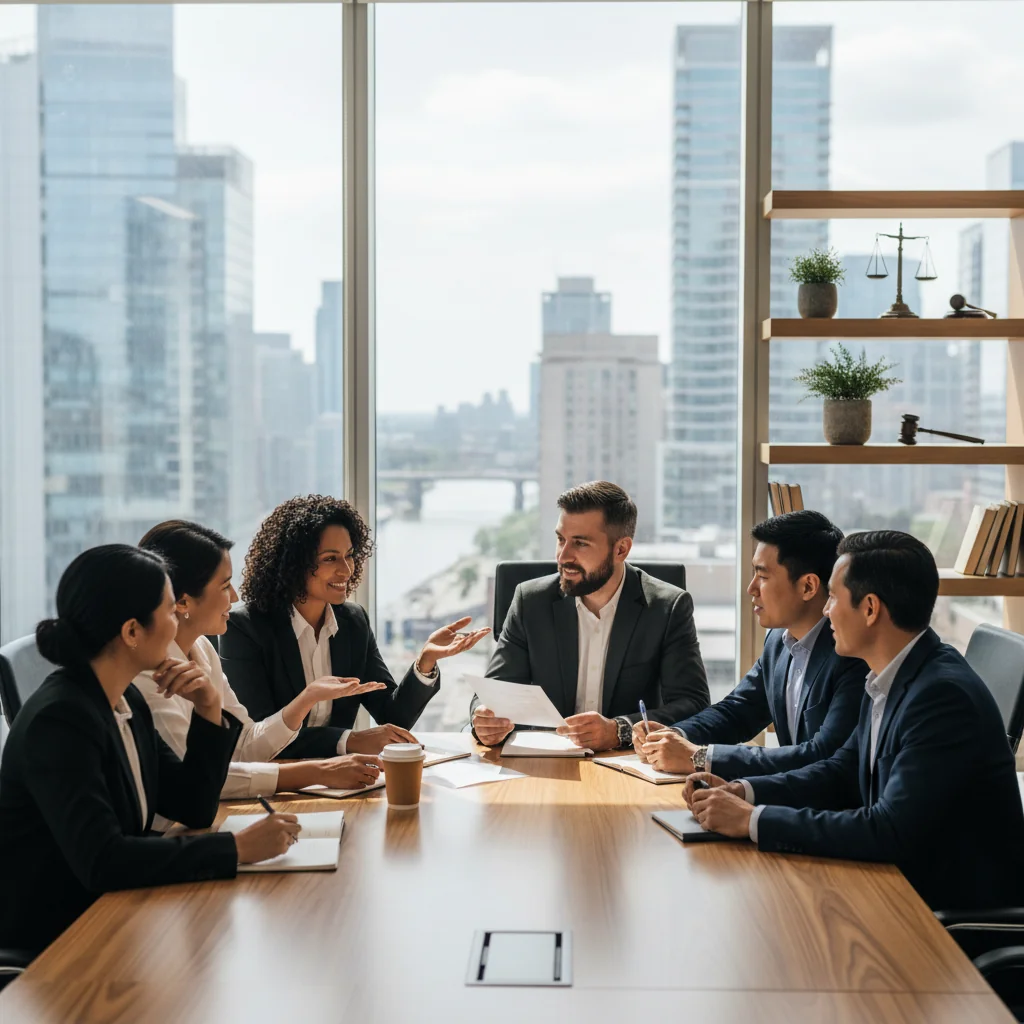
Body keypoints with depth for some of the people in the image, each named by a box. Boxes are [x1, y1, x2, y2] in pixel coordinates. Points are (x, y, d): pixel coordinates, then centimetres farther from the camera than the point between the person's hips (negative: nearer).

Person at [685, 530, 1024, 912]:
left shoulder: (945, 696, -25)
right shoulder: (893, 678, 4)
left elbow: (891, 833, -29)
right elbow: (842, 773, 12)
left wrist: (753, 820, -24)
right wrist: (741, 792, -4)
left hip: (957, 906, -8)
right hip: (905, 883, 8)